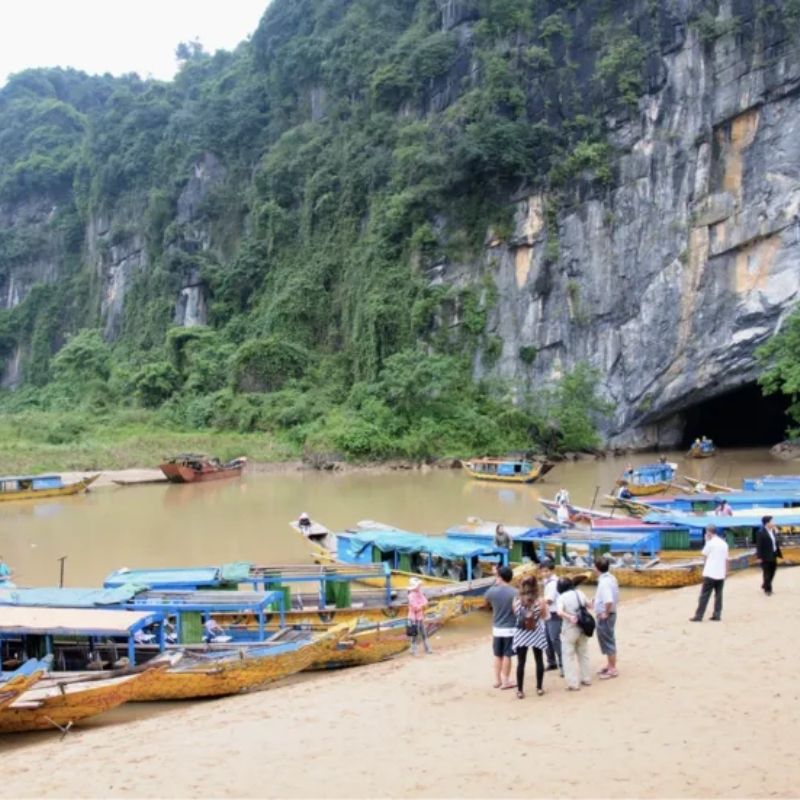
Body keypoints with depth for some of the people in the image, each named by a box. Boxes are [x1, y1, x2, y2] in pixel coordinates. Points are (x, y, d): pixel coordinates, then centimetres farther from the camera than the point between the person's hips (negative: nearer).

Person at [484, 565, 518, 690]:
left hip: (497, 628, 3)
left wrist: (495, 585, 16)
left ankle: (497, 680, 22)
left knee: (498, 655, 15)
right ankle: (505, 681, 9)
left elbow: (486, 600, 17)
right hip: (510, 628, -3)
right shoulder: (515, 592, -15)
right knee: (507, 655, 4)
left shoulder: (492, 591, -6)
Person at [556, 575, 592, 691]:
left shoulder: (562, 597, -11)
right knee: (583, 654, 20)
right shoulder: (580, 593, 2)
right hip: (582, 628, 5)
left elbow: (559, 612, -28)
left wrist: (569, 617, -23)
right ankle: (586, 679, 29)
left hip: (569, 630, -5)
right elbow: (589, 604, 18)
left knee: (569, 656, 3)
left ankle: (573, 683, 0)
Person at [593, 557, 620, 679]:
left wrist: (606, 613, -23)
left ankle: (612, 669, 12)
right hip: (609, 613, 10)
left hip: (605, 616, -10)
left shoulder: (604, 582, -25)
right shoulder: (611, 578, 5)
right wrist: (598, 599, 14)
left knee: (608, 642, 2)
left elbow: (609, 601, -37)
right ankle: (609, 665, 33)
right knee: (608, 640, 20)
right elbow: (614, 597, 16)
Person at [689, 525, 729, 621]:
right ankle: (717, 615, 8)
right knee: (718, 595, 10)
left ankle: (698, 616, -4)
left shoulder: (710, 543, -10)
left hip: (710, 574, -6)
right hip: (721, 574, 6)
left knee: (704, 595, -3)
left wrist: (706, 541, 6)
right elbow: (726, 560, 10)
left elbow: (704, 555, 3)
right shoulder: (724, 543, 9)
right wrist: (725, 572, 17)